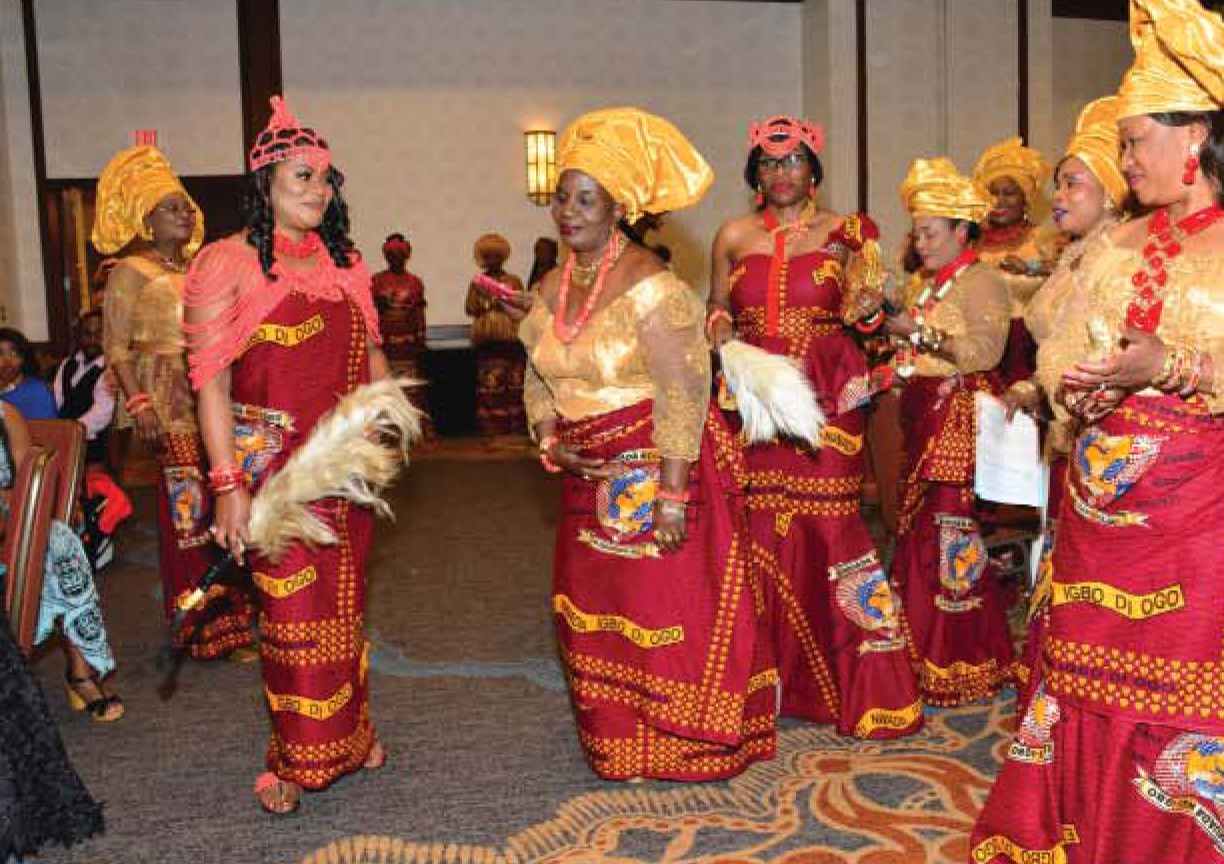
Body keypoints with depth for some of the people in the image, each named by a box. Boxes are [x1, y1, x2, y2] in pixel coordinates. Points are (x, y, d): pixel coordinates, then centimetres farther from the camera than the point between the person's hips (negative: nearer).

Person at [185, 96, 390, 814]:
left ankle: (350, 733, 33)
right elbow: (212, 382, -11)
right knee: (293, 613, 2)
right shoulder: (228, 263, -7)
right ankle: (297, 759, 21)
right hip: (274, 466, -5)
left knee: (346, 604, 15)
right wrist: (230, 485, -16)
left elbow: (371, 353, 19)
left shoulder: (344, 261, 9)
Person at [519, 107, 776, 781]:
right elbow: (539, 376, 16)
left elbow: (683, 392, -20)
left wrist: (672, 491, -21)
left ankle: (686, 748, 21)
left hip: (656, 470, -8)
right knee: (592, 606, 13)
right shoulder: (554, 287, 8)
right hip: (591, 474, 8)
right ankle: (617, 742, 32)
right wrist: (549, 440, -1)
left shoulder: (650, 287, -17)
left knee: (667, 606, 1)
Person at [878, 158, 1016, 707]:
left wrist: (920, 331, -20)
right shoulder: (923, 287, 20)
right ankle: (925, 655, 17)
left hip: (964, 421, -8)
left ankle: (963, 666, 2)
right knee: (919, 531, 7)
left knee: (955, 536, -9)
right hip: (924, 418, 8)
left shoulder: (982, 282, -5)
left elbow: (986, 350, -19)